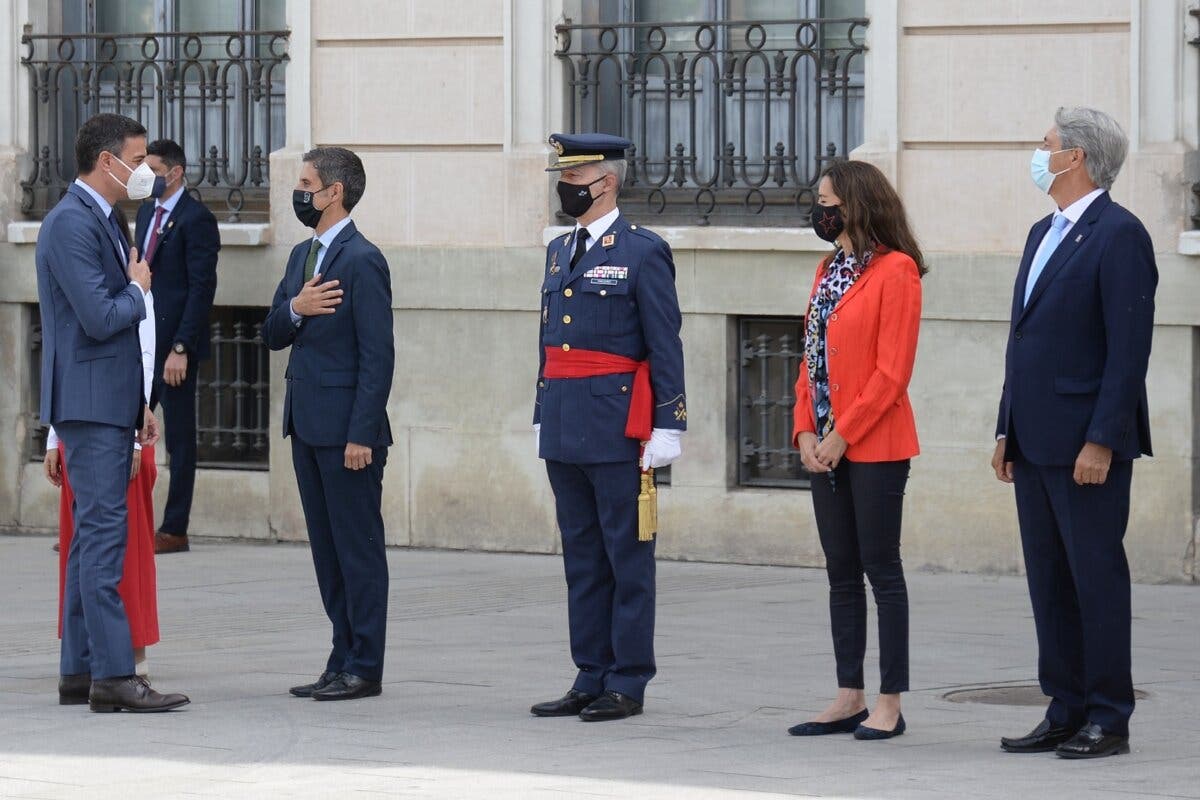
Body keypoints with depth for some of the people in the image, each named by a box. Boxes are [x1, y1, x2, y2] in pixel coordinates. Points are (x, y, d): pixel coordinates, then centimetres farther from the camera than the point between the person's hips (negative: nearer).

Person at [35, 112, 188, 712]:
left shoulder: (105, 221, 18)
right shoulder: (71, 224, -15)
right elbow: (100, 318, -23)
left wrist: (140, 405, 20)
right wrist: (138, 290, -3)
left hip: (112, 404, 10)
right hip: (89, 404, -10)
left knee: (93, 535, 11)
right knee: (103, 534, -12)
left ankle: (80, 669, 15)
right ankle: (113, 676, -15)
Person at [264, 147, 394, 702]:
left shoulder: (362, 260, -13)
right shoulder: (302, 256, 15)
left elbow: (378, 355, -16)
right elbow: (273, 336, 14)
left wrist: (361, 434, -19)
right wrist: (294, 309, -9)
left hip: (347, 427, -9)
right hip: (307, 426, 9)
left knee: (358, 548, -3)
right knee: (327, 549, 12)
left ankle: (365, 669, 1)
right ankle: (343, 660, 18)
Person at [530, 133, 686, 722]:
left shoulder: (643, 253, -7)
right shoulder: (559, 252, 15)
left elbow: (666, 348, -9)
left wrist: (668, 427, -13)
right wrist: (542, 418, 20)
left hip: (617, 427, -7)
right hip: (565, 430, 7)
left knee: (627, 557, -1)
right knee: (582, 557, 10)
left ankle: (628, 683, 2)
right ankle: (592, 678, 15)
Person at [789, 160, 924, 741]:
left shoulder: (895, 271, -10)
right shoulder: (829, 270, 16)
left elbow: (892, 371, -15)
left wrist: (842, 436, -16)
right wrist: (805, 431, 2)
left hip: (875, 447, -8)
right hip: (827, 447, 8)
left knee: (881, 568, -4)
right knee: (841, 573, 10)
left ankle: (889, 705, 0)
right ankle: (849, 700, 14)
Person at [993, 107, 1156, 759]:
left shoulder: (1119, 236, -11)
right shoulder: (1044, 235, 18)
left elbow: (1130, 348, -16)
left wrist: (1102, 441, -20)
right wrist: (1007, 430, 16)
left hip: (1087, 444, -9)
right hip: (1035, 444, 9)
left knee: (1097, 577, -4)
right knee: (1049, 582, 10)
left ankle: (1108, 720, 2)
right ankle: (1066, 712, 16)